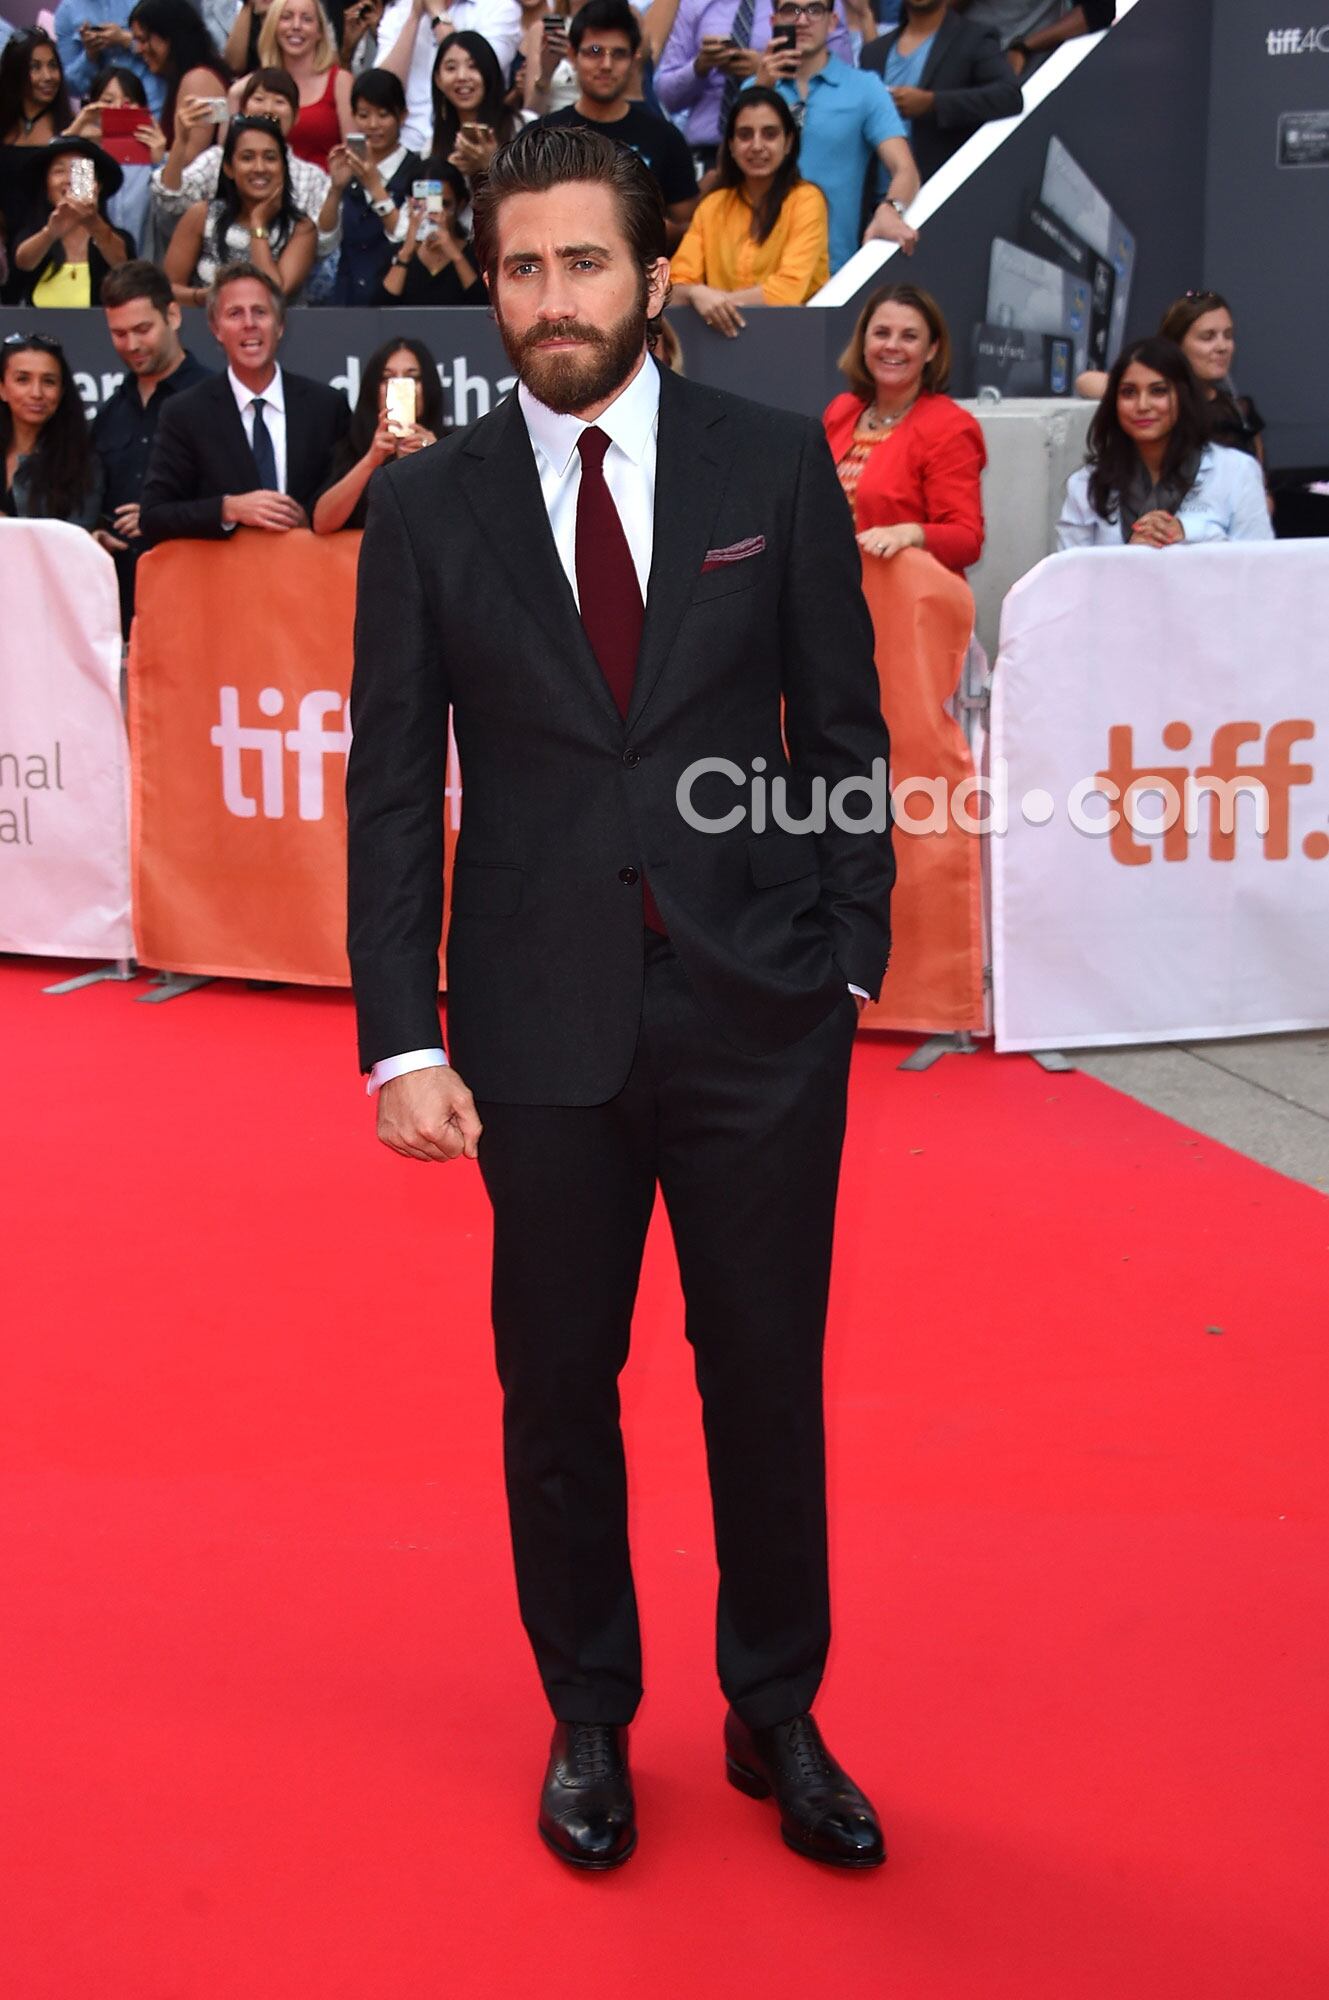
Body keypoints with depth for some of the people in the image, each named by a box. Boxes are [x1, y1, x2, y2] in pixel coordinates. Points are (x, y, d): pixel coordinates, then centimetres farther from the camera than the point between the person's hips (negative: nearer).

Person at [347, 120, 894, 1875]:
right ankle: (590, 1717, 33)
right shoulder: (427, 505, 2)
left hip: (761, 1009, 0)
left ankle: (776, 1714, 32)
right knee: (558, 1385, 12)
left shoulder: (775, 465, 1)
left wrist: (850, 955, -1)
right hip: (544, 1021, 1)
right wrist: (401, 1040, -6)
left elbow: (845, 729, 5)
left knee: (770, 1379, 10)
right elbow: (395, 790, 0)